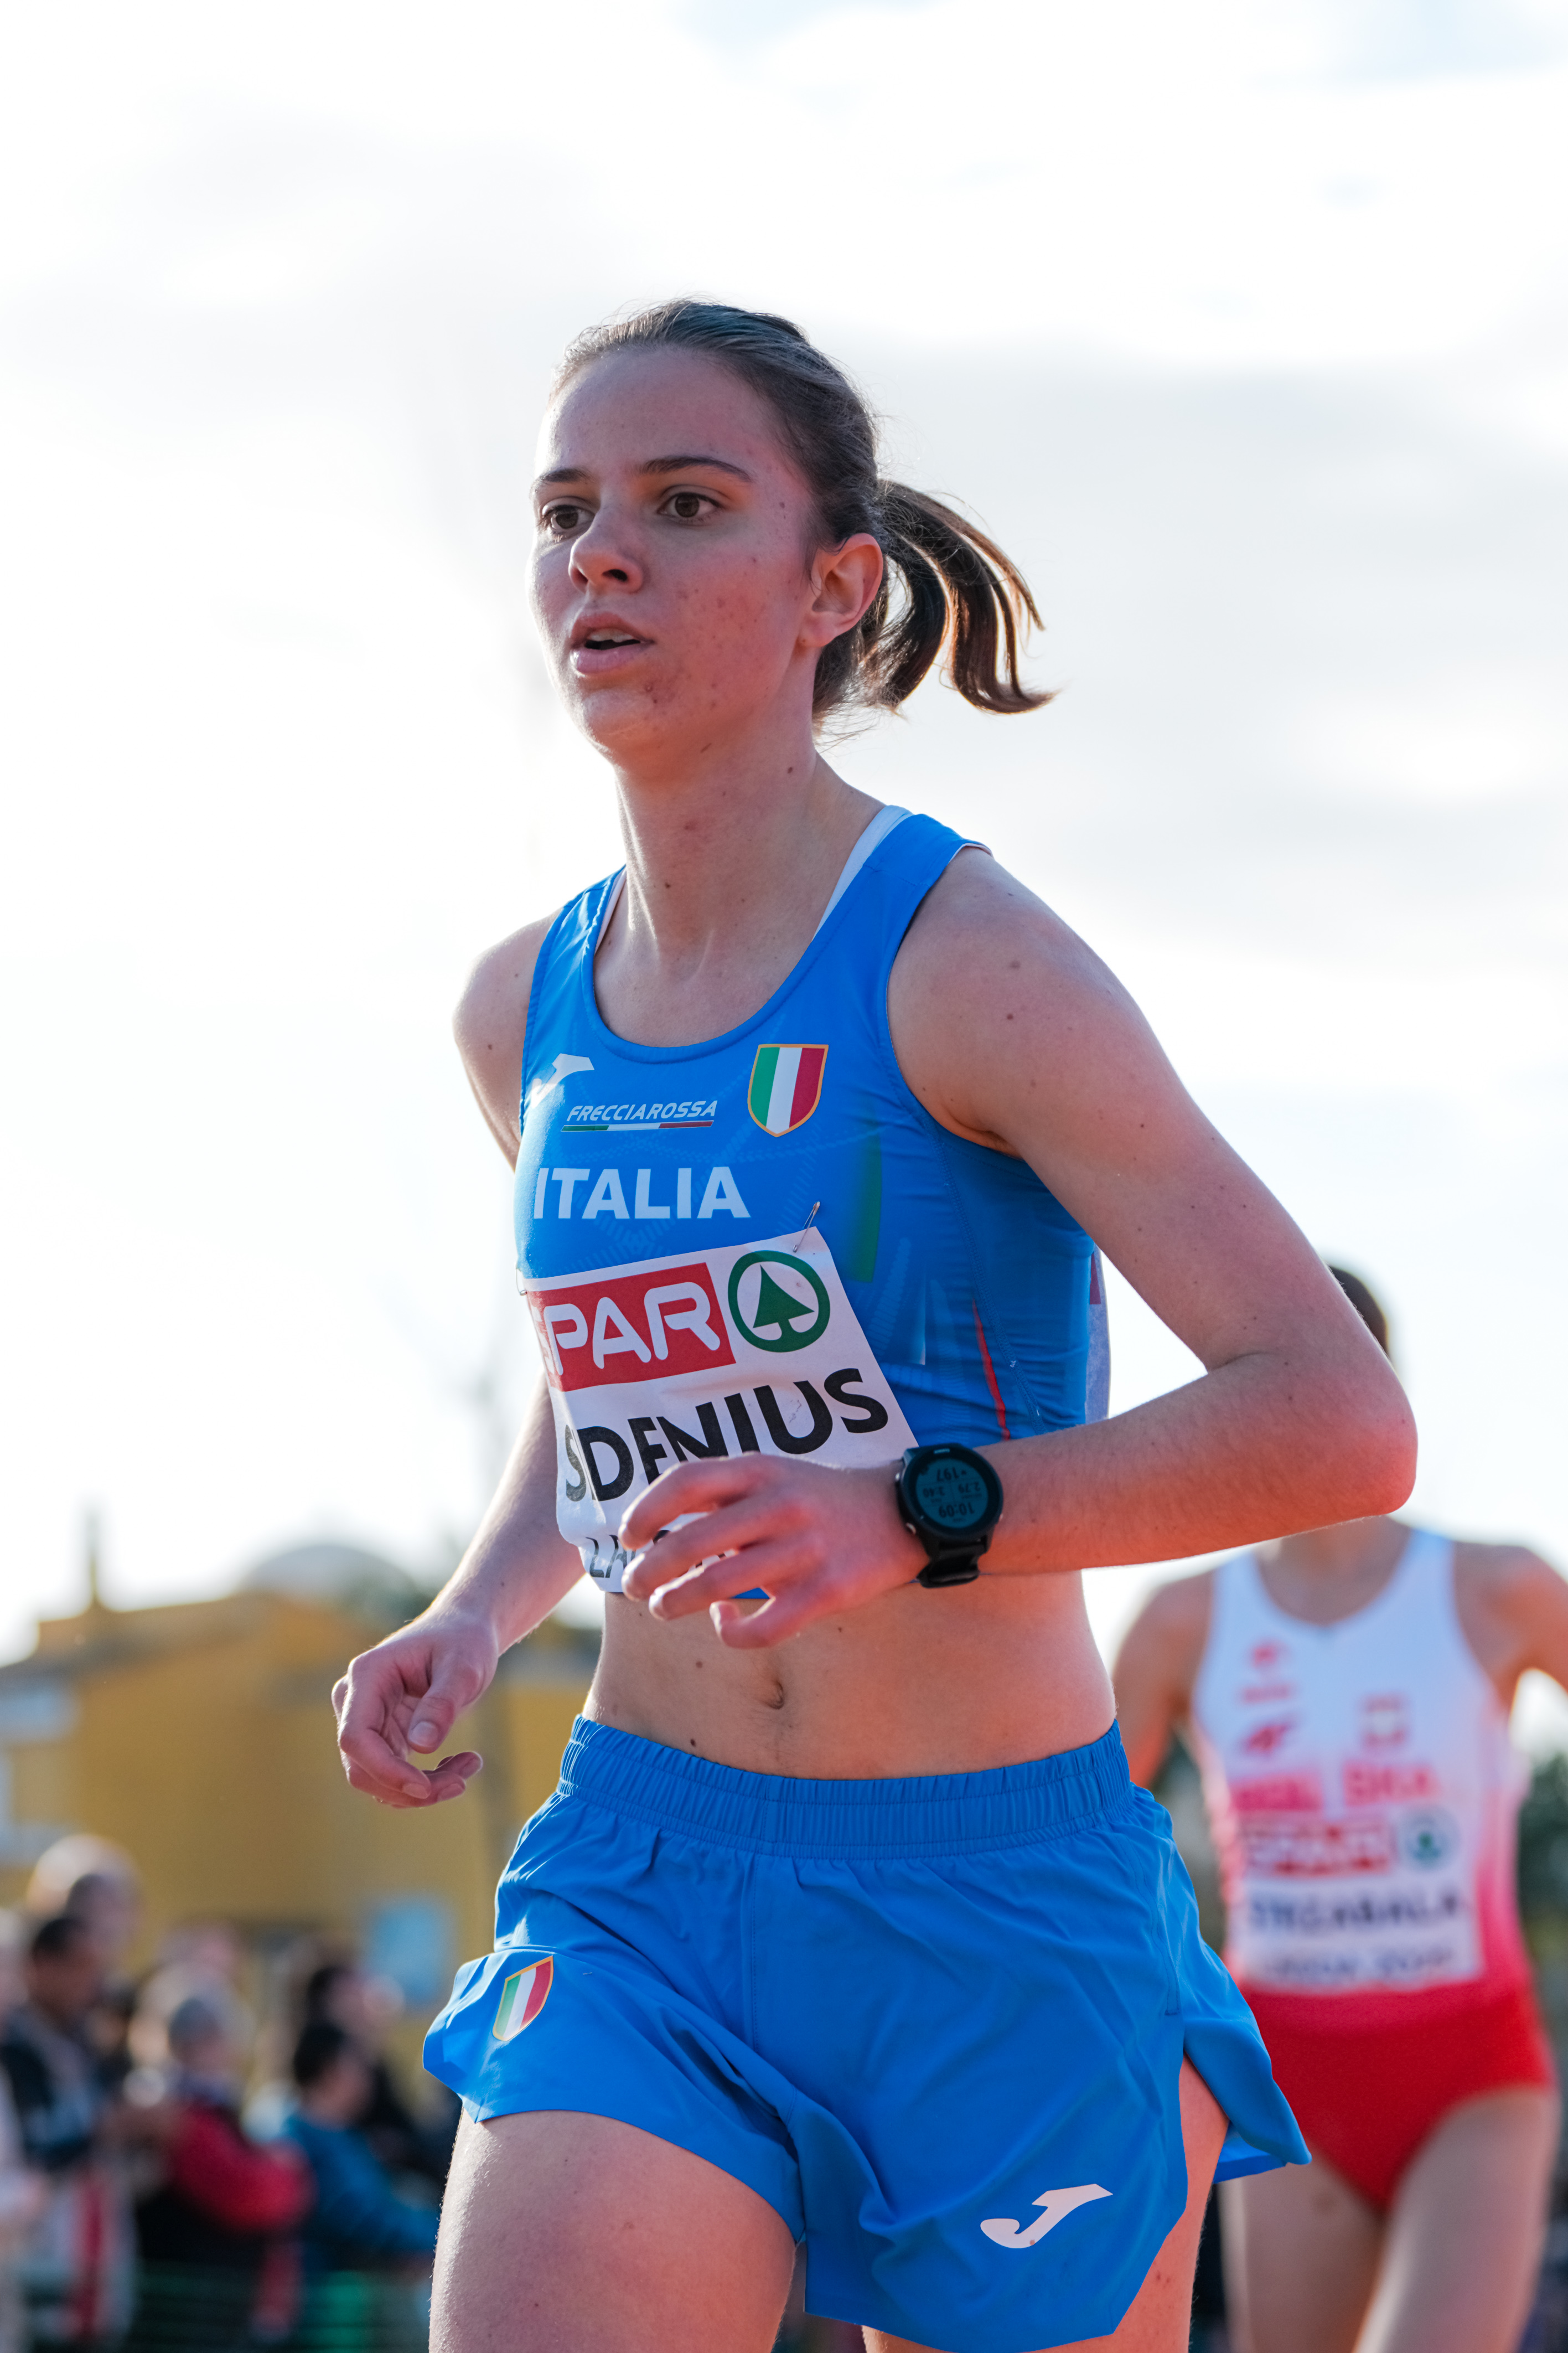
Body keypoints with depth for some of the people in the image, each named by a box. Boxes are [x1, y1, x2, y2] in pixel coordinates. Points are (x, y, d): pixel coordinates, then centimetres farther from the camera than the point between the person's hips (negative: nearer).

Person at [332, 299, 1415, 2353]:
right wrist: (473, 1618, 6)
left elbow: (1343, 1423, -19)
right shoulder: (527, 1013, 7)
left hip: (1005, 1904, -4)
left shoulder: (964, 968, -13)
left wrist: (924, 1519, -31)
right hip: (643, 1880, 4)